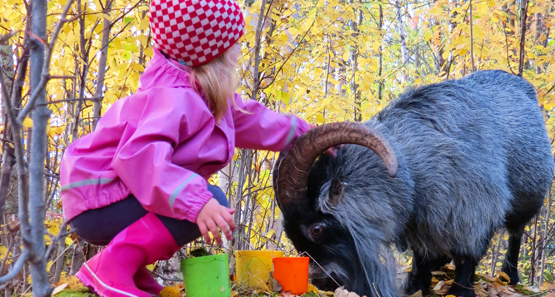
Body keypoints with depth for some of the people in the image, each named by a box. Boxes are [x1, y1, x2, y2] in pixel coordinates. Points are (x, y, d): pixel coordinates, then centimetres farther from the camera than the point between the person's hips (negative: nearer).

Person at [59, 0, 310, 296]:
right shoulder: (175, 97, -22)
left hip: (116, 197, 10)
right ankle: (114, 265, -20)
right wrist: (196, 201, -47)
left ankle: (130, 268, 14)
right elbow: (140, 154, -38)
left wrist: (306, 134, 30)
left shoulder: (204, 96, 9)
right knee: (211, 202, -23)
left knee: (206, 205, 28)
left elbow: (252, 120, 24)